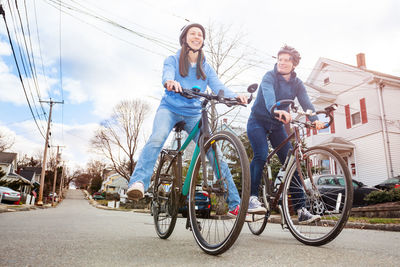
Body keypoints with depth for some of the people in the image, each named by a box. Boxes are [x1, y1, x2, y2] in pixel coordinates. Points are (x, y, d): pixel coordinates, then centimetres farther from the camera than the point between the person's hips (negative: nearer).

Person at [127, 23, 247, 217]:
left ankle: (234, 203, -5)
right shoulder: (173, 60, 6)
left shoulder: (206, 68, 13)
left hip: (193, 114, 2)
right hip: (170, 108, -1)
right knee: (157, 138, -34)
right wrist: (170, 82, -41)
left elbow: (219, 87, -2)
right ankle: (138, 182, -40)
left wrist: (235, 96, -23)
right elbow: (167, 75, -16)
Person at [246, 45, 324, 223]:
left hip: (277, 125, 4)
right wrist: (276, 109, -54)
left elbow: (306, 103, -13)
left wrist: (314, 119, -33)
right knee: (261, 155, -27)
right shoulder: (270, 76, -11)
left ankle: (301, 210, -1)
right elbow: (268, 94, -33)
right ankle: (252, 197, -18)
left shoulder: (297, 84, 3)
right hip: (258, 122, -4)